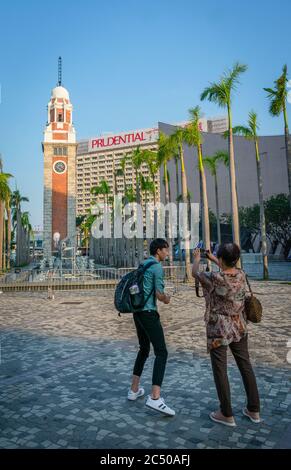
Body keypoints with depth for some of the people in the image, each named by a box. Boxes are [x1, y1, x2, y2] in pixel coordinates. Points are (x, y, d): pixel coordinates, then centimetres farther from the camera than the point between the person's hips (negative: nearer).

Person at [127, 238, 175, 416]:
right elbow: (159, 295, -14)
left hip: (138, 312, 9)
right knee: (161, 352, -9)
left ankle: (134, 389, 26)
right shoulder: (157, 267, -11)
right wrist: (166, 299, 7)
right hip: (149, 313, -9)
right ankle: (155, 398, -16)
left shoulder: (143, 265, 16)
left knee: (144, 349, 20)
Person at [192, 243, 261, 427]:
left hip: (219, 330, -6)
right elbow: (228, 268, 19)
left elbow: (195, 273, -3)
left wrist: (197, 258, 16)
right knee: (246, 366, 16)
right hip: (239, 328, 6)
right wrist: (211, 257, 27)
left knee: (220, 370, 7)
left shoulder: (215, 278, -22)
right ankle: (254, 410, 28)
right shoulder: (241, 275, -6)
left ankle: (227, 414, 17)